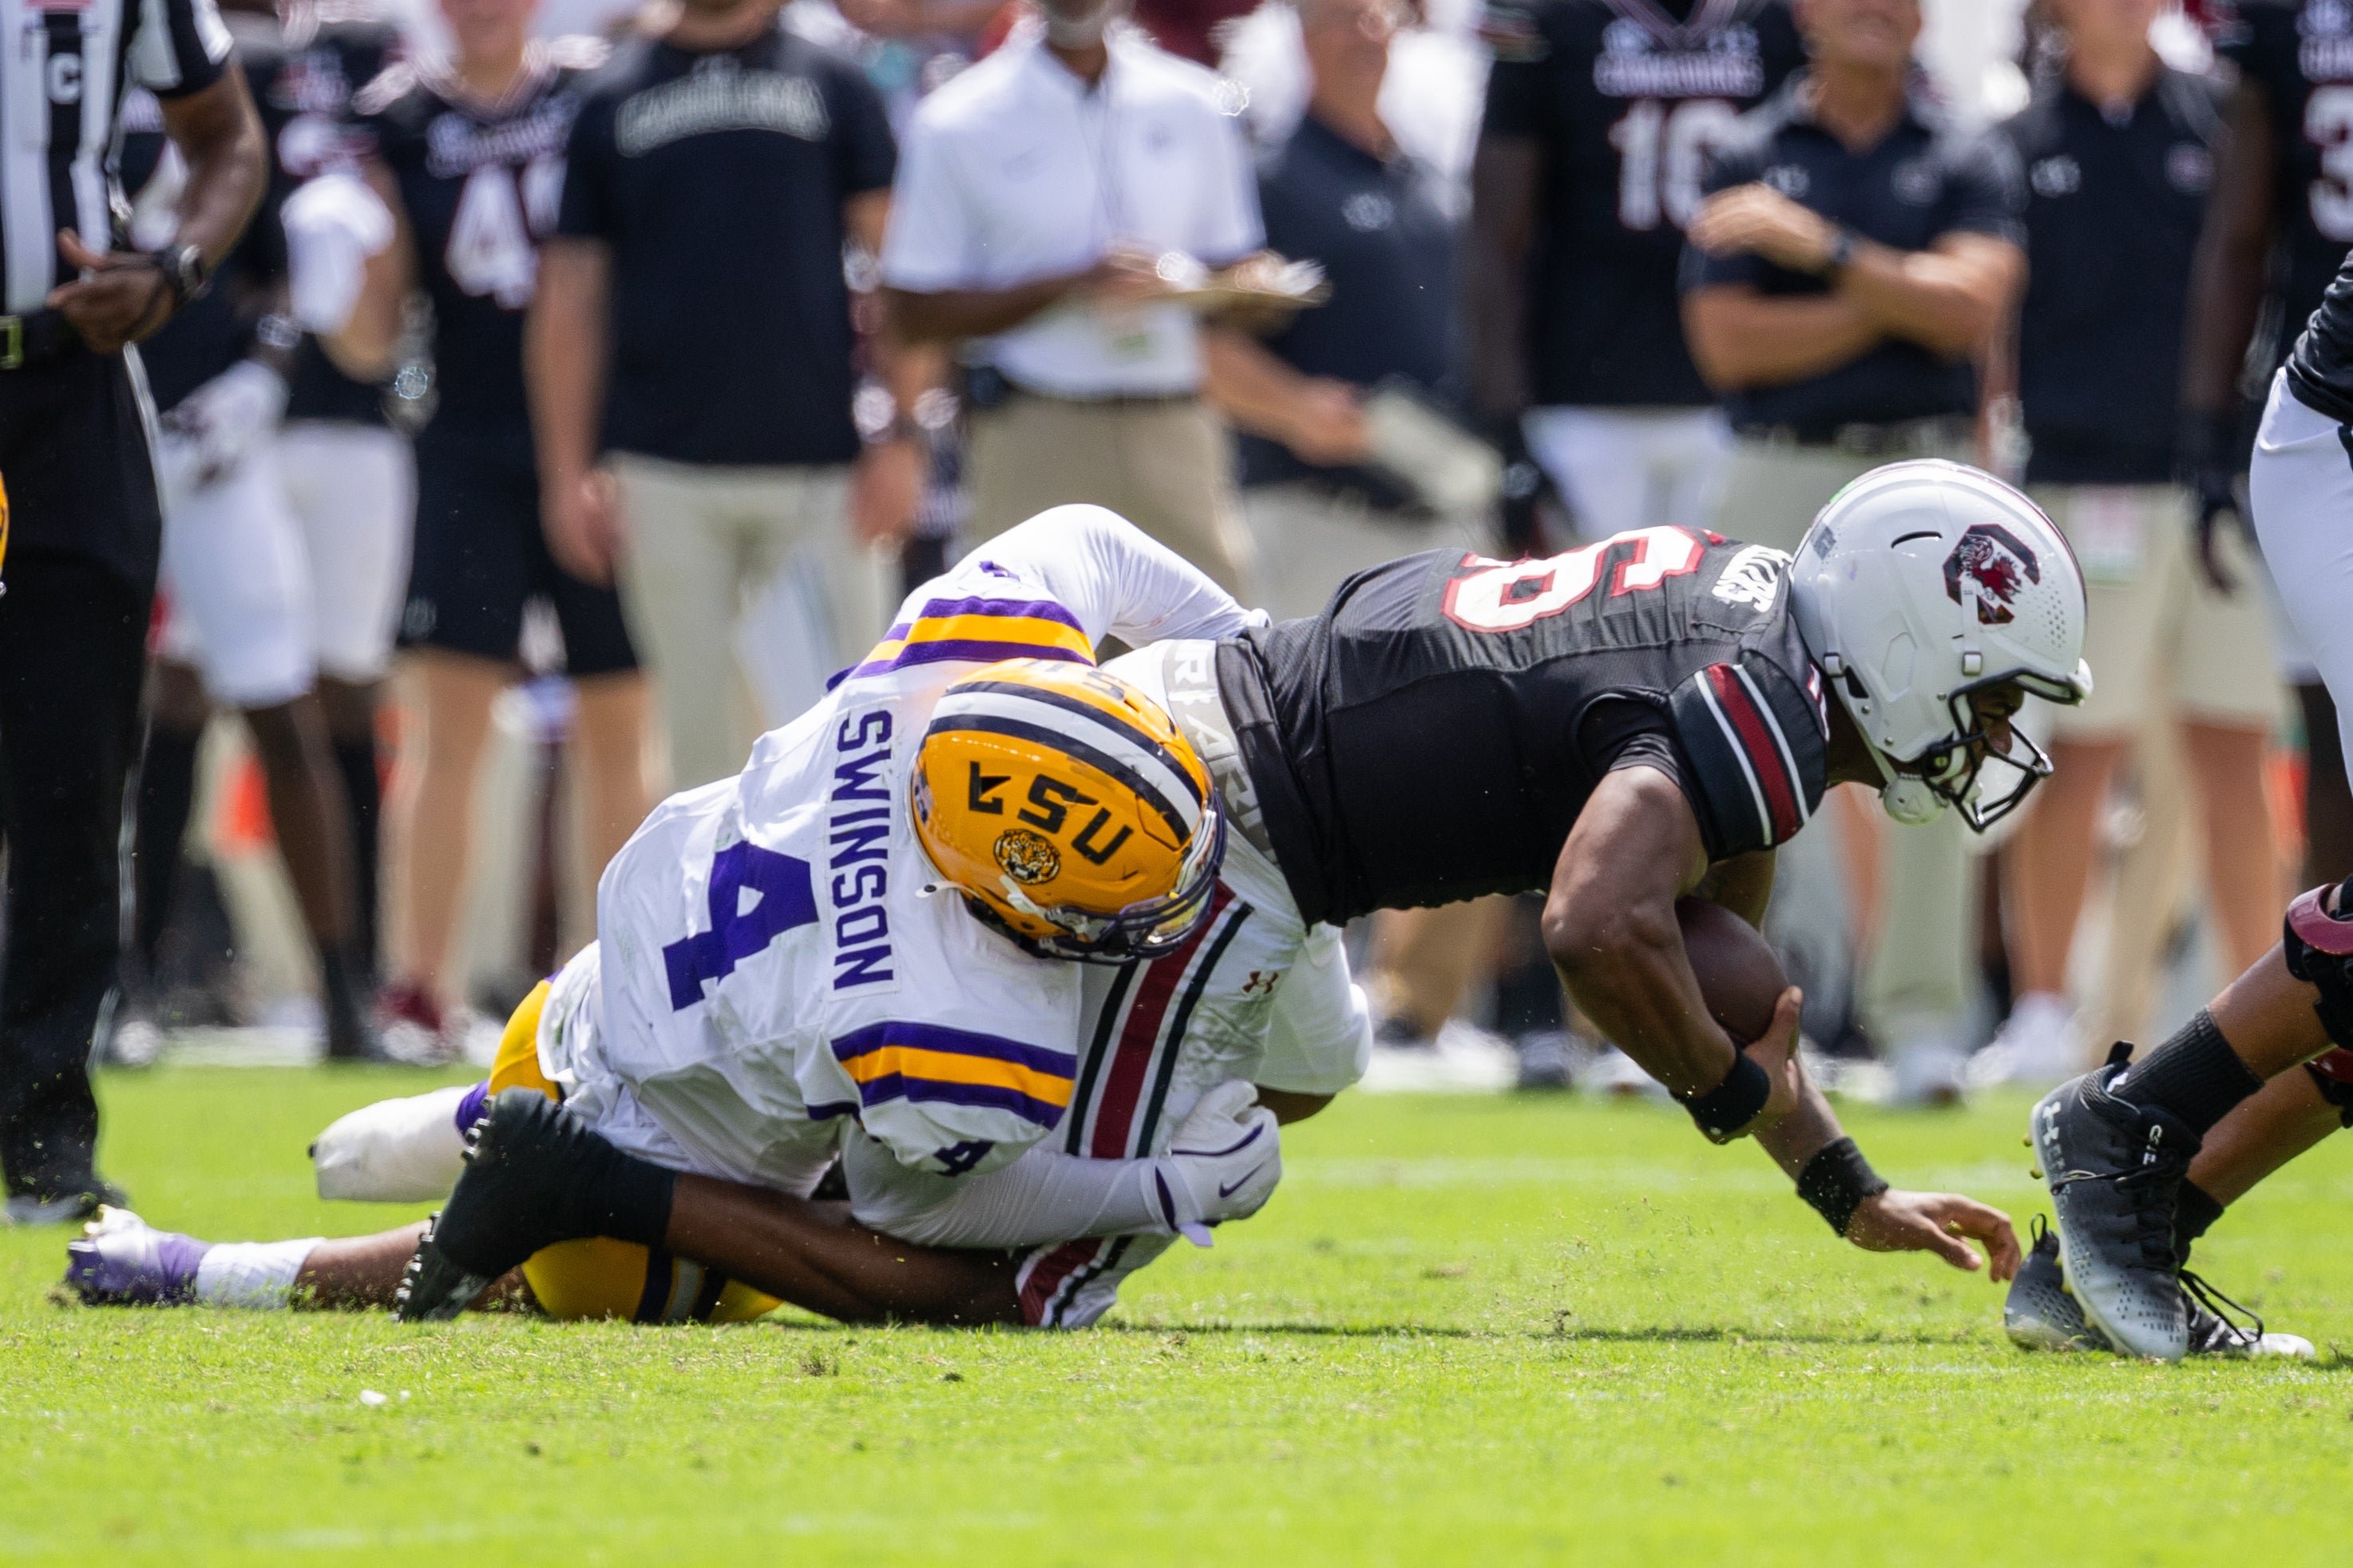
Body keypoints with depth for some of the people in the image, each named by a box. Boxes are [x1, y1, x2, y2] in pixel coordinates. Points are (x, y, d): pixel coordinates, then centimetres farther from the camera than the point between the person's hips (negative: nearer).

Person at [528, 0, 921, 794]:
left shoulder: (833, 88, 7)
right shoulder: (610, 103, 10)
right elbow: (570, 299, 11)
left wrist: (901, 434, -5)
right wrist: (567, 475, 5)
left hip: (819, 462, -1)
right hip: (666, 474, 1)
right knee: (703, 742, 2)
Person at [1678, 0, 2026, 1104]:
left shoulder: (1968, 164, 9)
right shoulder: (1747, 158, 7)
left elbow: (1973, 309, -8)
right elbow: (1727, 342, -4)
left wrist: (1828, 251, -12)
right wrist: (1893, 302, -7)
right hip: (1783, 474, -1)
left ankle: (1919, 1020, 3)